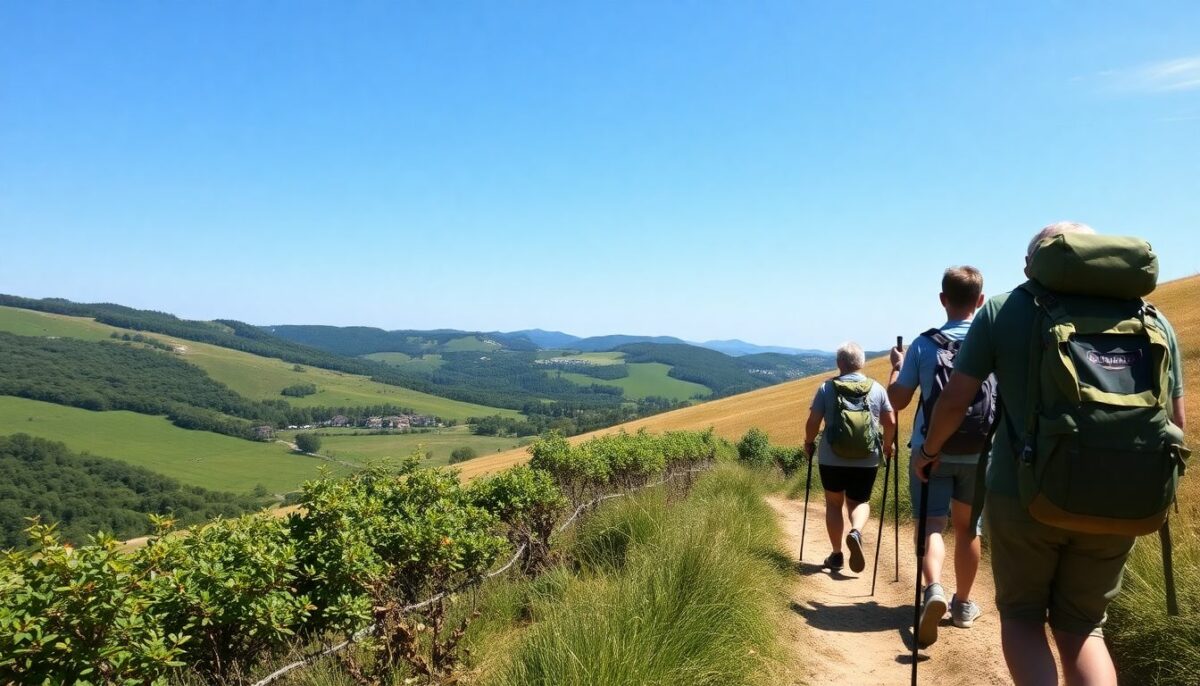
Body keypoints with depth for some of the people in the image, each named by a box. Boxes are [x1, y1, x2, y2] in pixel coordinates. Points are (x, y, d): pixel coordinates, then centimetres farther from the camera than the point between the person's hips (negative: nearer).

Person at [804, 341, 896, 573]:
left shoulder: (827, 388, -5)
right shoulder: (877, 389, 1)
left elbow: (813, 421, -6)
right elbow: (891, 422, 4)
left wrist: (809, 442, 13)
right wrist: (888, 445, 22)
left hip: (831, 460, -1)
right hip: (867, 462, 1)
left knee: (834, 503, 16)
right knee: (860, 502, 18)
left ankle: (837, 555, 20)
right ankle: (856, 532, -12)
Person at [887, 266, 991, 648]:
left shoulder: (924, 344, -7)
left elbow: (897, 400, -3)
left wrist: (897, 365, 13)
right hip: (978, 453, 2)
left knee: (931, 523, -1)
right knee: (967, 526, 16)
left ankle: (933, 589, -27)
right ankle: (963, 605, 27)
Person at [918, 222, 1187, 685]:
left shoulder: (1003, 311, -2)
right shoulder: (1152, 318, 6)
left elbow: (955, 399, -3)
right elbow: (1176, 423, 8)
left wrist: (929, 450, 15)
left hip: (1024, 497, -2)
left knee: (1021, 616, 18)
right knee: (1082, 625, 21)